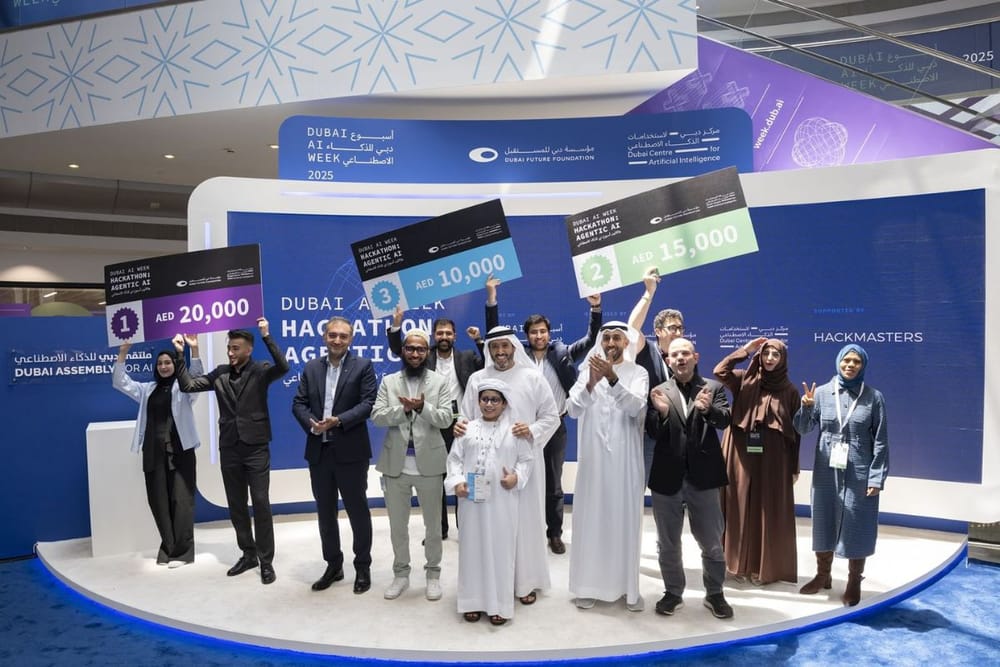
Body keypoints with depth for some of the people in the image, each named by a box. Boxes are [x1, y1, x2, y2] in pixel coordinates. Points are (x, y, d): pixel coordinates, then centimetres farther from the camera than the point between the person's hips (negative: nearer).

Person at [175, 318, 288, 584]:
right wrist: (180, 355, -4)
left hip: (256, 447, -4)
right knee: (236, 505, 12)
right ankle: (248, 554, 26)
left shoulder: (260, 371, -4)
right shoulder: (220, 373, 8)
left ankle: (266, 560, 7)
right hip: (229, 449, 5)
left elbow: (283, 367, -23)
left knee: (261, 504, -3)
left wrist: (267, 337, -28)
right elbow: (188, 385, 4)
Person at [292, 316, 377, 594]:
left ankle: (362, 567, 20)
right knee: (325, 512, 14)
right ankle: (333, 565, 29)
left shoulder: (363, 366, -3)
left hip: (351, 451, -4)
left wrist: (338, 421, -20)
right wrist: (311, 424, -12)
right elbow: (299, 403, 6)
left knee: (357, 510, 5)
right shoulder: (311, 368, 10)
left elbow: (369, 403, -11)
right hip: (319, 451, 4)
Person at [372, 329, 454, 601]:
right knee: (397, 525, 13)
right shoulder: (389, 382, 5)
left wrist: (422, 407, -25)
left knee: (433, 524, 11)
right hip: (396, 464, 2)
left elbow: (445, 418, -8)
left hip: (429, 463, -1)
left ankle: (433, 574, 27)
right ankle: (400, 573, 29)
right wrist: (403, 409, -20)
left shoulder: (440, 382, 1)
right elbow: (377, 416, -5)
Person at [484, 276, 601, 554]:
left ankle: (555, 533, 23)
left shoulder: (562, 354, 1)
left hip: (555, 426, 1)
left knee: (554, 484, 11)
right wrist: (491, 299, -16)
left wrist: (595, 308, -18)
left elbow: (591, 340, -4)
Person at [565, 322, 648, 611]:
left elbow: (635, 407, -17)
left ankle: (629, 587, 17)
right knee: (591, 521, 5)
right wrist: (591, 383, -27)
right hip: (593, 459, 1)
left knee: (626, 522, 6)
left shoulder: (638, 373, 0)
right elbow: (573, 409, -9)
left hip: (626, 461, 0)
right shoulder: (588, 371, 3)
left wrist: (613, 379, -31)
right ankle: (589, 585, 15)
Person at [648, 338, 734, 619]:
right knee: (668, 543, 13)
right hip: (667, 477, 1)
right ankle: (673, 593, 30)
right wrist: (661, 413, -23)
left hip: (703, 477, -1)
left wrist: (709, 409, -35)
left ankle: (715, 594, 30)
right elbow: (652, 433, -3)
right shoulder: (659, 391, 3)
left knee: (712, 543, 11)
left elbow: (726, 419, -13)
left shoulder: (713, 388, 3)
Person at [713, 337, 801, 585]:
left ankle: (766, 567, 14)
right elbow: (719, 371, -13)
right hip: (742, 455, 1)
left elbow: (795, 430, 3)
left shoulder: (789, 390, 3)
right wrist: (746, 349, -8)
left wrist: (794, 467, 1)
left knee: (769, 512, 3)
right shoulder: (744, 380, 5)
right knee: (741, 508, 5)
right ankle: (741, 563, 17)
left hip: (773, 458, -1)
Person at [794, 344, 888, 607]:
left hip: (858, 473, -2)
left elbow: (880, 441, -4)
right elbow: (803, 429, -3)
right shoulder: (822, 392, -1)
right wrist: (806, 407, -22)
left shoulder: (873, 397, -4)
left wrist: (877, 478, -8)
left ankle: (854, 583, 24)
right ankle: (823, 575, 31)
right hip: (826, 471, 2)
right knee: (824, 522, 13)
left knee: (856, 526, 6)